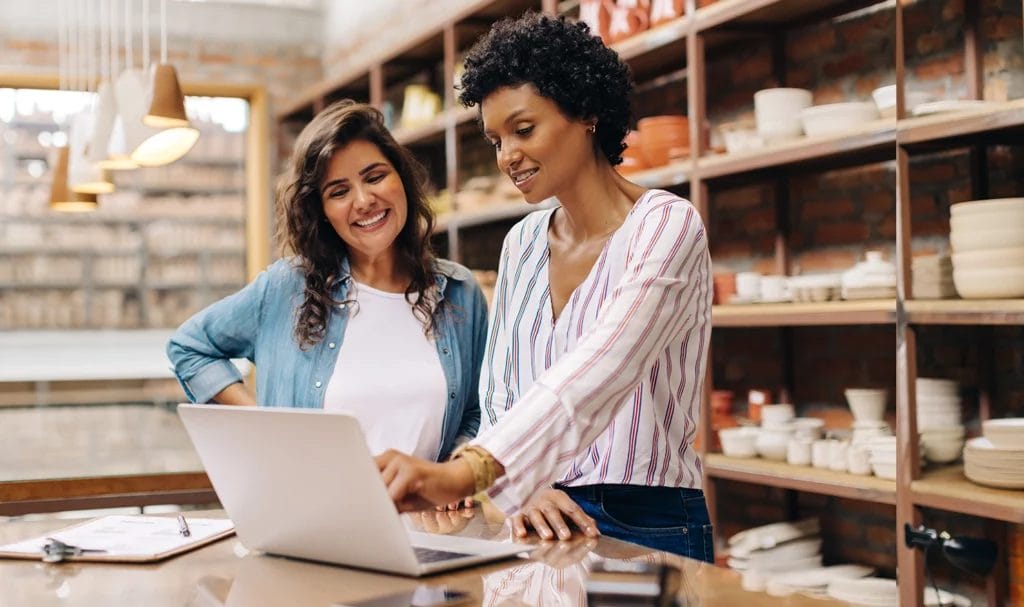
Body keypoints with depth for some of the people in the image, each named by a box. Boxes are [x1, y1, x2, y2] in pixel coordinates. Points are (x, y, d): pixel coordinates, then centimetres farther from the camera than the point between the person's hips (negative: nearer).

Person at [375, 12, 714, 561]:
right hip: (541, 521, 4)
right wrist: (521, 486, -11)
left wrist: (465, 471, -38)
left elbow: (595, 373, -26)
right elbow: (497, 397, 9)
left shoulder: (666, 226, -10)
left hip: (646, 530, -4)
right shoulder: (522, 244, 8)